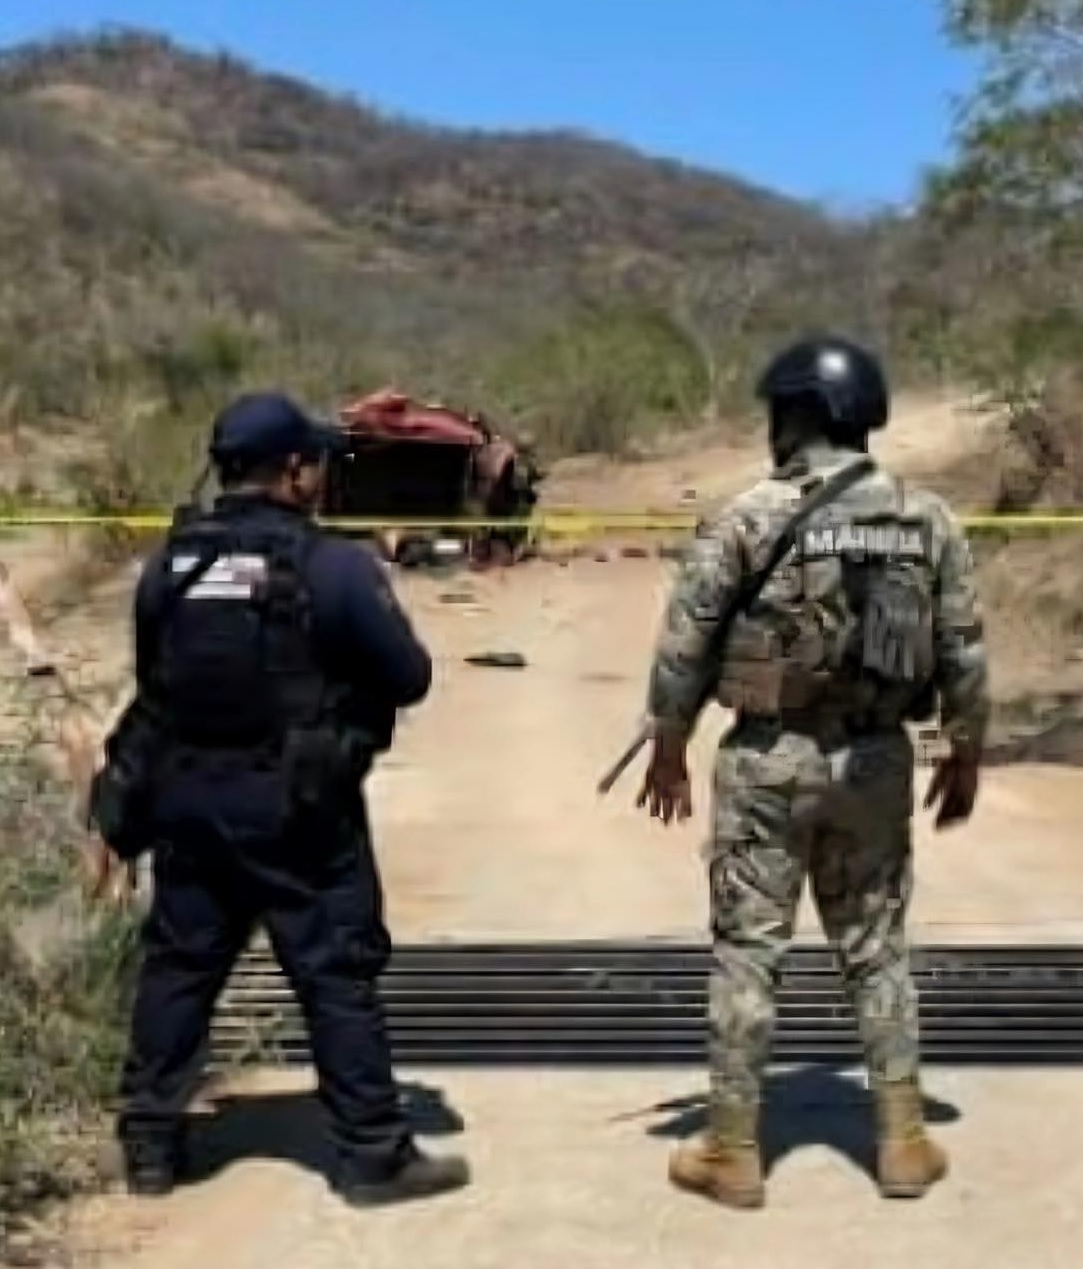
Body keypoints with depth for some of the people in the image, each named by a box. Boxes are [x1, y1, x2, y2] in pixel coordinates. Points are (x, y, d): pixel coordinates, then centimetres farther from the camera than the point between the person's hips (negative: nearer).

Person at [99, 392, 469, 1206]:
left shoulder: (167, 566, 4)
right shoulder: (334, 566, -12)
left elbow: (155, 678, 13)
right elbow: (411, 678, -7)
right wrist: (344, 665, 12)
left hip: (185, 798, 5)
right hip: (296, 806, -5)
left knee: (179, 966, 15)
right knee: (338, 974, 3)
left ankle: (151, 1145, 24)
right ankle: (374, 1155, 10)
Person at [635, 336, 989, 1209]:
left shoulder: (749, 518, -10)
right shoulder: (927, 519, 1)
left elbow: (685, 642, -6)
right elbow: (965, 653, 3)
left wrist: (668, 747, 6)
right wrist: (966, 755, 16)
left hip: (770, 759, -3)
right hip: (877, 759, 3)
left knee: (748, 952, 6)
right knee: (877, 948, 16)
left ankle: (734, 1152, 13)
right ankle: (903, 1142, 20)